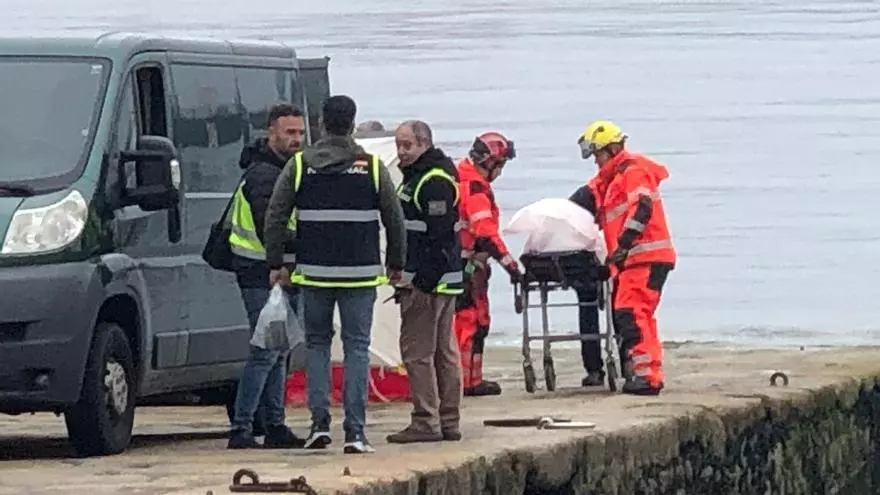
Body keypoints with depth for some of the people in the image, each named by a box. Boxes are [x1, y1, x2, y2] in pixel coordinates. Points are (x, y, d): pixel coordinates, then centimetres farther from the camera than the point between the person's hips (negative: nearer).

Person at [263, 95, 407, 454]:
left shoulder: (299, 166, 1)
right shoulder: (372, 168, 0)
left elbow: (275, 217, 1)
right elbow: (394, 219, 5)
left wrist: (276, 264, 9)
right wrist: (396, 264, 18)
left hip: (314, 274, 1)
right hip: (360, 275, -1)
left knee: (316, 343, 14)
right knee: (356, 346, 2)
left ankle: (319, 422, 3)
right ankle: (355, 431, -5)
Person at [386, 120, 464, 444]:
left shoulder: (434, 181, -15)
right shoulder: (417, 177, 19)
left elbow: (439, 235, -22)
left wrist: (420, 279, -23)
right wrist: (407, 277, 21)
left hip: (428, 283, -11)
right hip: (442, 282, 11)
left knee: (417, 351, -9)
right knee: (444, 351, 11)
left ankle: (426, 422, -9)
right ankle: (448, 422, 15)